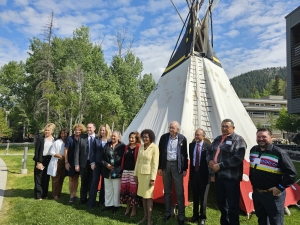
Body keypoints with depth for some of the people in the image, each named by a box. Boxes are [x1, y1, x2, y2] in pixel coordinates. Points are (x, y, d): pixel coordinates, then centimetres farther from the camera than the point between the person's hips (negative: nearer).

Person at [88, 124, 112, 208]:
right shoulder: (97, 140, 5)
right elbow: (93, 151, 4)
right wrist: (92, 162, -3)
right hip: (97, 163, 1)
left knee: (104, 182, 9)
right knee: (95, 181, 3)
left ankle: (102, 200, 22)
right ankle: (91, 201, 11)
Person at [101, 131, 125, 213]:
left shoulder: (122, 146, -5)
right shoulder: (107, 145, 8)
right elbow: (103, 157, 9)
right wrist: (106, 164, -7)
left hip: (117, 171, -4)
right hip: (107, 171, 4)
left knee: (116, 189, 4)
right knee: (108, 189, 14)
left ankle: (116, 205, 20)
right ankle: (108, 204, 28)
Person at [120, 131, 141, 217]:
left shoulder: (139, 147, -9)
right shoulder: (127, 147, 13)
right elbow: (124, 159, 15)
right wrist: (122, 169, 12)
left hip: (134, 171, -6)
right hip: (126, 170, 6)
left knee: (133, 189, 1)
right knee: (125, 188, 10)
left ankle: (134, 209, 16)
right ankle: (128, 207, 26)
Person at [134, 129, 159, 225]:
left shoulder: (154, 148, -12)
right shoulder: (141, 147, 6)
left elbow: (155, 164, -14)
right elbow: (138, 161, 11)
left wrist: (153, 178, -16)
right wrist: (135, 174, 10)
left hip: (149, 174, -6)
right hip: (141, 173, 6)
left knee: (148, 196, 1)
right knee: (143, 196, 13)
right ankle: (145, 216, 25)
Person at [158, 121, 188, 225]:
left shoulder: (182, 139, -5)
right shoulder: (164, 137, 0)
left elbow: (184, 154, -1)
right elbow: (160, 152, 3)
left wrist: (185, 169, -3)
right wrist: (160, 167, 2)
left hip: (177, 165, -2)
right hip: (166, 164, 3)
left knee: (179, 192, 2)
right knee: (167, 191, 13)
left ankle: (181, 216, 14)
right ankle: (167, 213, 27)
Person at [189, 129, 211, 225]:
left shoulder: (208, 146, -13)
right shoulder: (191, 145, 3)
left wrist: (210, 173, -10)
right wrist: (191, 170, 8)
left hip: (204, 174, -5)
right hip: (194, 172, 5)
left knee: (203, 196, 9)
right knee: (195, 195, 17)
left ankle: (202, 217, 25)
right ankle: (195, 215, 33)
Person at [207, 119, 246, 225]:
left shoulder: (238, 140, -7)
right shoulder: (217, 139, 15)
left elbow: (237, 158, -19)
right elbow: (209, 152, 20)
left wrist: (220, 165, -20)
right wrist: (210, 160, -4)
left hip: (231, 176, -7)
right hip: (218, 175, 7)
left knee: (232, 205, 4)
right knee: (220, 201, 20)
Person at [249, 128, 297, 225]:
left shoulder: (279, 153, -18)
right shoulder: (253, 150, 3)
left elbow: (291, 173, -17)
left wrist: (280, 188, -18)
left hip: (273, 195, -6)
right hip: (256, 192, 6)